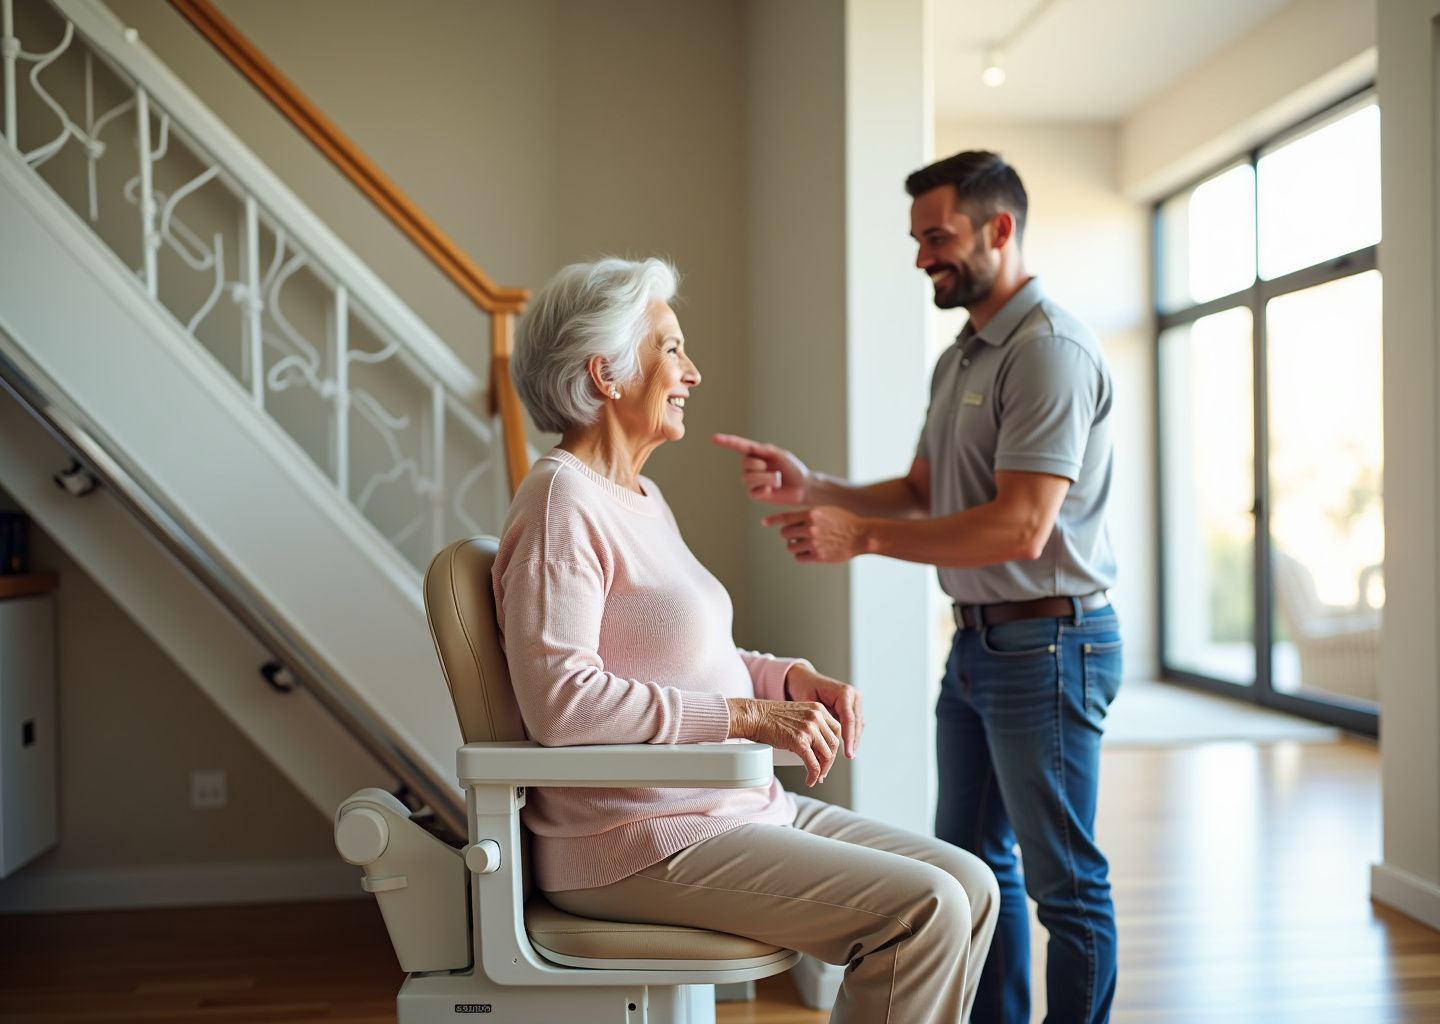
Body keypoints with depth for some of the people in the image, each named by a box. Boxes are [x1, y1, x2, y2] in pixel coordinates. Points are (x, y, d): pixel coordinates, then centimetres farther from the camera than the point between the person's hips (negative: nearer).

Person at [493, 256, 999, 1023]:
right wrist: (747, 715, -21)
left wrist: (791, 678, 6)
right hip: (639, 841, -9)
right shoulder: (562, 500, -14)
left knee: (970, 886, 2)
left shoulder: (641, 498, 16)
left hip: (736, 806, 9)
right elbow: (558, 698, -24)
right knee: (921, 911, -18)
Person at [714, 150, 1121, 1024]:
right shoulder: (959, 359, 14)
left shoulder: (1048, 348, -17)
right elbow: (922, 494, 14)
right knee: (972, 859, 18)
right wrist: (810, 487, 0)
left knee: (1064, 879, 3)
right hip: (976, 640, 10)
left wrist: (862, 537, -23)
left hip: (1047, 641, -10)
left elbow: (1019, 528, -24)